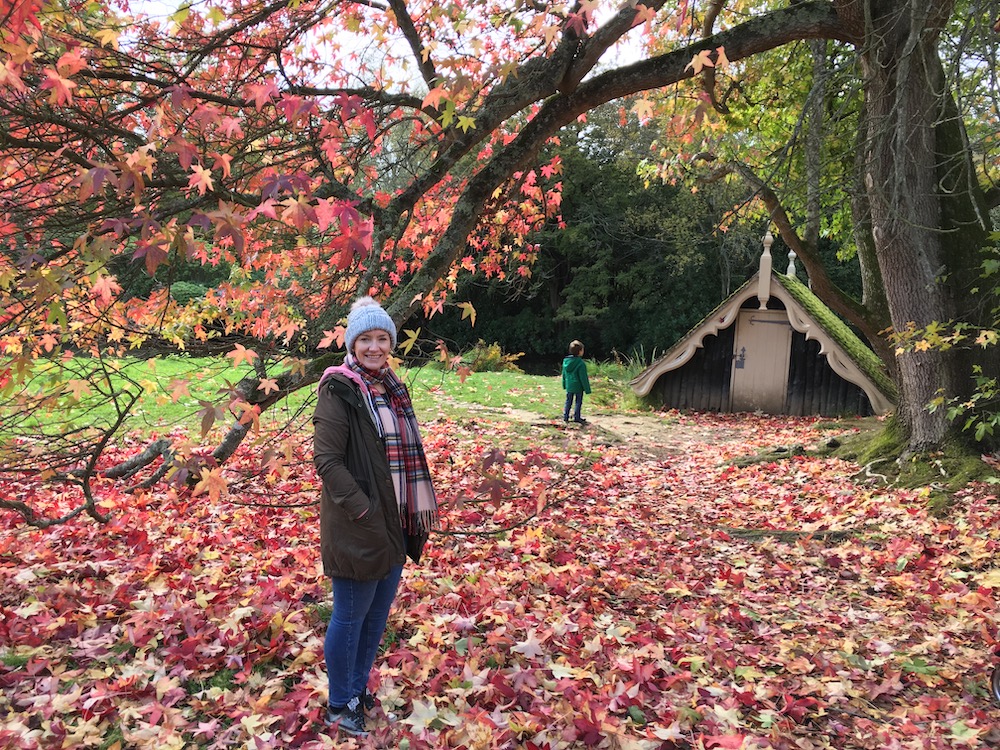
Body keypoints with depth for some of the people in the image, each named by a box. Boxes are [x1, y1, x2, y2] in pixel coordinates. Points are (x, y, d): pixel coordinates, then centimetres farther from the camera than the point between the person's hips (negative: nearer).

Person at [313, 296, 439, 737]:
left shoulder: (393, 390, 10)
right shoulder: (339, 390, -12)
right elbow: (326, 458, -17)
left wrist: (415, 512, 9)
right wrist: (362, 510, -19)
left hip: (395, 525, 7)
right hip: (357, 527, -7)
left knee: (378, 615, 18)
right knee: (349, 618, 7)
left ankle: (359, 689, 37)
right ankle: (340, 706, 26)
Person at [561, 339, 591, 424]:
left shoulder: (566, 361, 0)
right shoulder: (581, 363, -21)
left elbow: (564, 374, 10)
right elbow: (583, 377, -17)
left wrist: (564, 384, 22)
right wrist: (587, 389, -9)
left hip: (569, 385, 6)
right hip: (578, 386, -6)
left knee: (568, 401, 16)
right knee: (578, 402, 8)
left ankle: (565, 417, 19)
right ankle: (577, 418, 15)